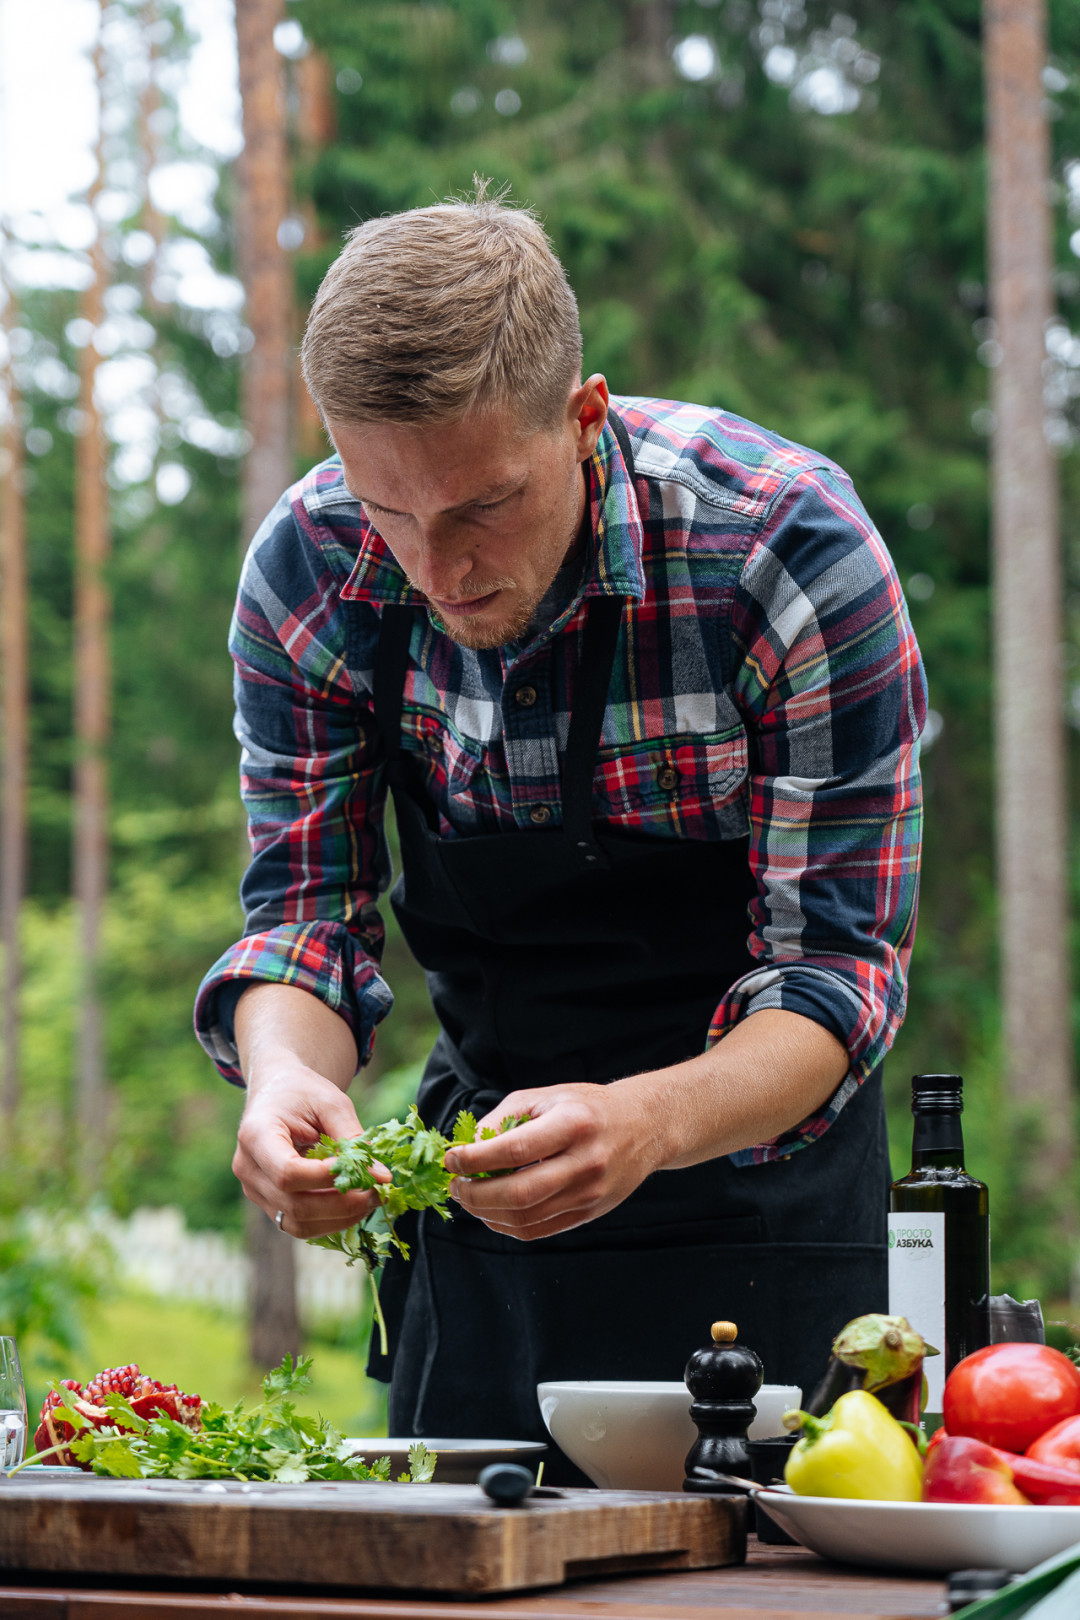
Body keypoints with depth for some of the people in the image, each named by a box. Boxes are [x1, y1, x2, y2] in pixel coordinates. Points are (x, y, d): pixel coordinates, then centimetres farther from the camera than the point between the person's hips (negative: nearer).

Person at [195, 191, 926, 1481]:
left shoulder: (790, 551, -25)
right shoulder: (309, 571, -14)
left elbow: (836, 964, -23)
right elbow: (306, 903, -8)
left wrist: (647, 1123, -43)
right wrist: (284, 1075, -32)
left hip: (751, 1157, -3)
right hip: (484, 1142, 3)